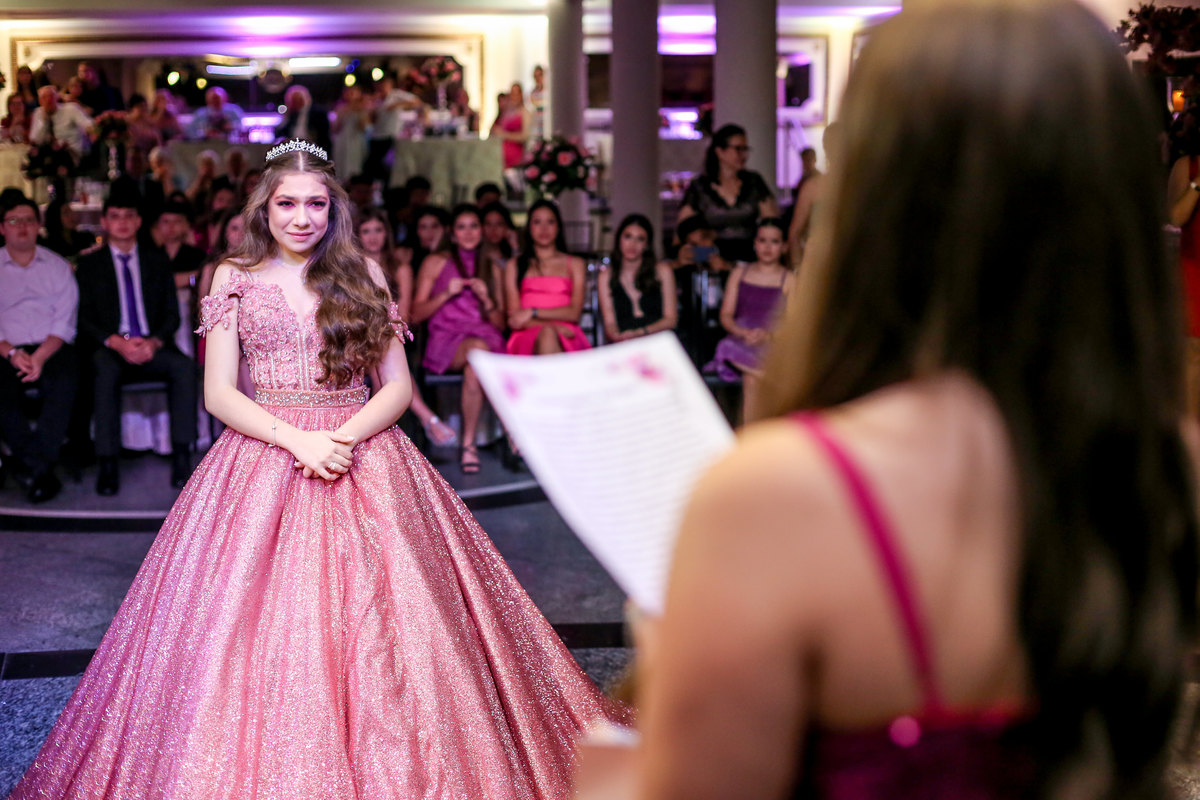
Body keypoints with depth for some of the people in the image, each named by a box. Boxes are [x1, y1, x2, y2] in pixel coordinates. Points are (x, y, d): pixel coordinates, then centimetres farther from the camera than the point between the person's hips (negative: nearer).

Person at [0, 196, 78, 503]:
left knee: (63, 385, -33)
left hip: (52, 350, 0)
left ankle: (37, 469, -26)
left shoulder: (58, 266, 13)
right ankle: (43, 471, -20)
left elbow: (65, 322, 3)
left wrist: (40, 356, -14)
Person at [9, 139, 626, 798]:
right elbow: (218, 393, 0)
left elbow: (397, 386, 5)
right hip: (263, 453, 0)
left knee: (372, 625, -5)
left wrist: (345, 436, -13)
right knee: (257, 625, -4)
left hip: (362, 451, 0)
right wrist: (297, 439, -14)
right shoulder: (234, 278, 7)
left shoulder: (363, 274, 9)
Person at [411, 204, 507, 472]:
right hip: (446, 338, -2)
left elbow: (500, 324, 18)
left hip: (486, 337, 2)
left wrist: (486, 299, -1)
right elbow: (417, 314, 8)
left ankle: (469, 443, -30)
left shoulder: (492, 269, 23)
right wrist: (447, 294, -6)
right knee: (478, 349, -38)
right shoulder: (435, 263, 15)